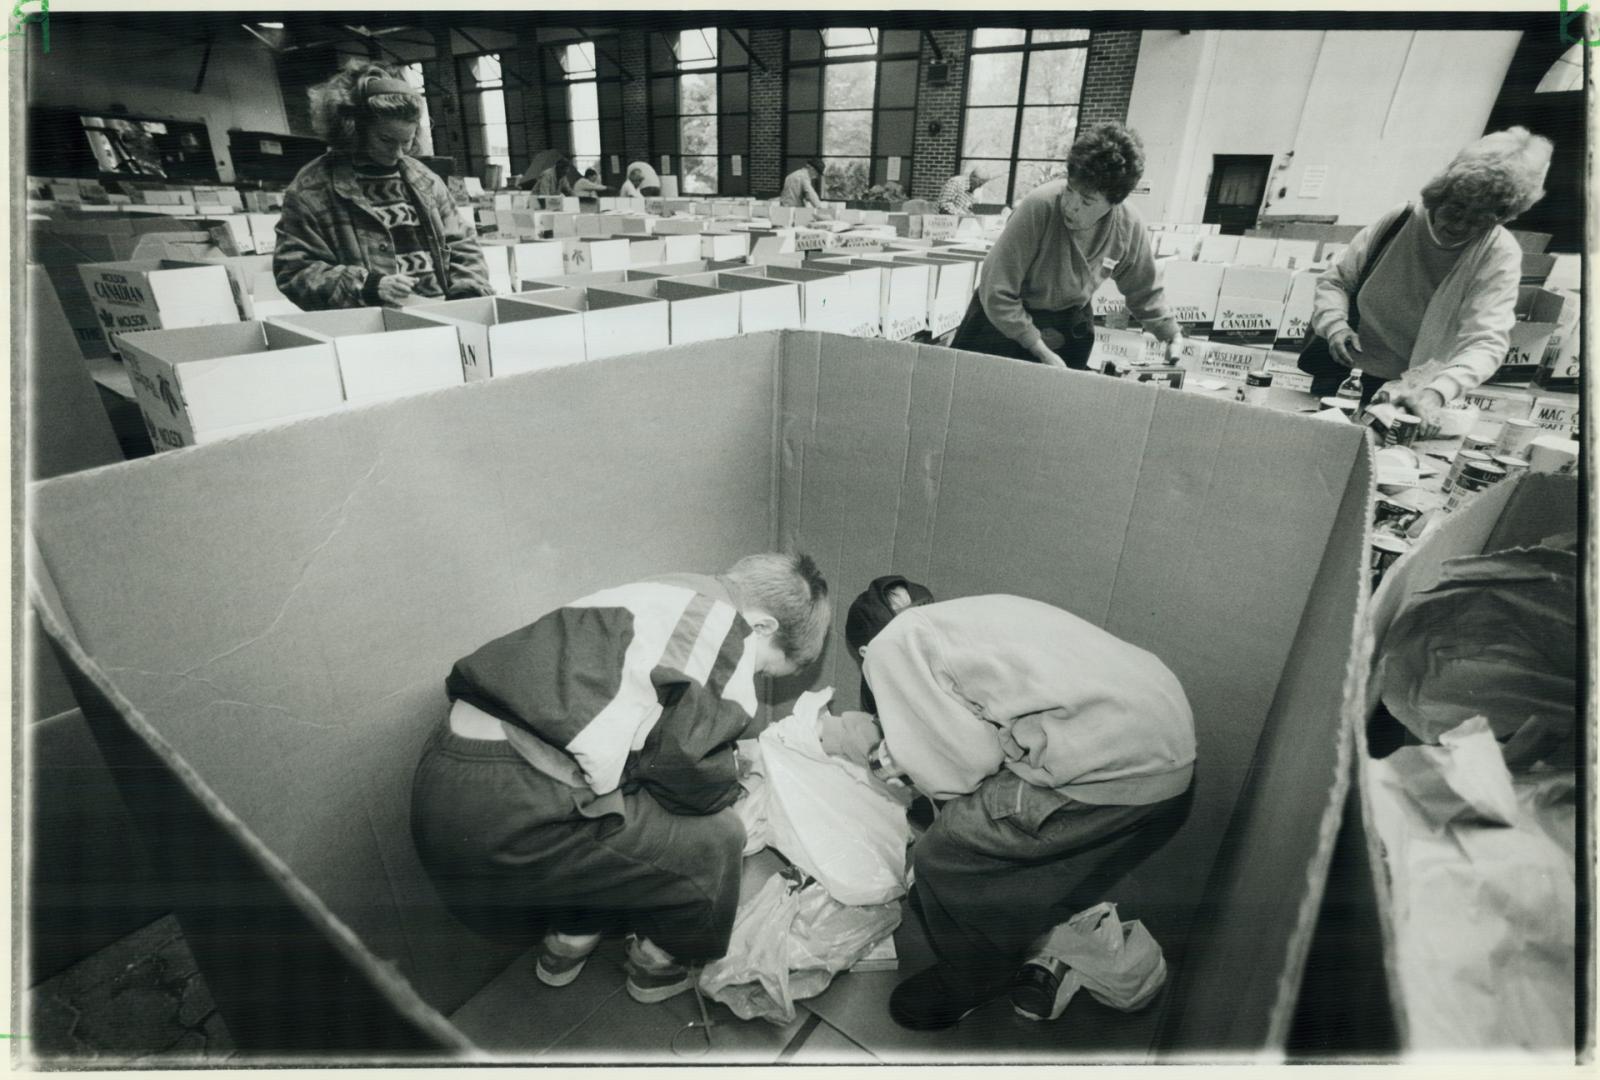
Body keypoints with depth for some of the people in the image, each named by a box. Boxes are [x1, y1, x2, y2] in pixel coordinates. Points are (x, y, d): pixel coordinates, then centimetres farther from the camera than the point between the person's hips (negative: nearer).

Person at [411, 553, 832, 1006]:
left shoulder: (666, 594, 17)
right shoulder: (728, 629, -10)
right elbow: (689, 775, -9)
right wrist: (731, 774, 12)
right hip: (505, 811, -9)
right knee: (713, 837, 5)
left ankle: (568, 943, 43)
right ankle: (659, 966, 31)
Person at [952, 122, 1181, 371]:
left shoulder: (1130, 228, -15)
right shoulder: (1040, 205, -29)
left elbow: (1144, 292, 6)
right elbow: (998, 292, -28)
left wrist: (1171, 334, 1)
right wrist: (1043, 353, -24)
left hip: (1070, 326, 3)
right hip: (1003, 321, -3)